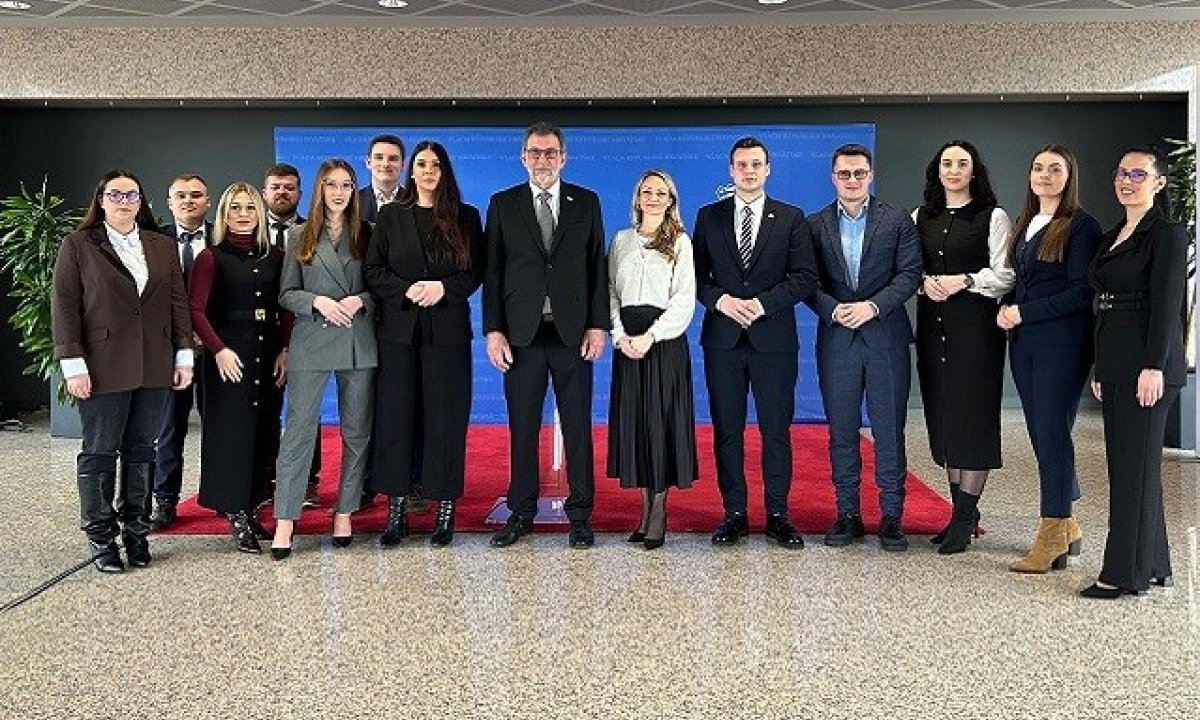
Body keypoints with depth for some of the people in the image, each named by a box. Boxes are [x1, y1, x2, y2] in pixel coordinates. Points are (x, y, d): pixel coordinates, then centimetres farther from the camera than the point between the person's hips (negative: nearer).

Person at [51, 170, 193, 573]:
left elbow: (178, 302, 11)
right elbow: (64, 306, -2)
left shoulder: (162, 247, 13)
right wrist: (73, 363, -10)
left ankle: (136, 531, 18)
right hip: (104, 369, -3)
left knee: (141, 451, 8)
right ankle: (101, 538, 13)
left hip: (154, 368, 3)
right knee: (99, 453, 4)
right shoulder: (78, 245, 3)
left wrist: (184, 354, 4)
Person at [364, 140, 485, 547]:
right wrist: (407, 291, -12)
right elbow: (372, 270, 4)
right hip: (398, 329, 1)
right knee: (395, 417, 1)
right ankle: (396, 509, 10)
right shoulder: (390, 216, 9)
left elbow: (477, 271, 3)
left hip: (447, 330, -1)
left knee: (446, 418, 1)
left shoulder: (466, 218, 7)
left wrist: (443, 288, -13)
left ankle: (445, 509, 9)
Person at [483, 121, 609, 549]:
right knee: (522, 428, 6)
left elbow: (597, 267, 6)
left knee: (578, 426, 4)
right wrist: (493, 330, -3)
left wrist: (598, 325, -3)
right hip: (522, 333, 0)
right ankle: (521, 513, 17)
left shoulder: (586, 202, 8)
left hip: (573, 332, 0)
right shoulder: (503, 204, 7)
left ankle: (580, 515, 14)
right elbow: (492, 271, 4)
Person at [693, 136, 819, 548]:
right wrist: (720, 299, -11)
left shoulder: (791, 218, 5)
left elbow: (806, 278, -2)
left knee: (776, 430, 3)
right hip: (723, 338, 2)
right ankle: (734, 513, 14)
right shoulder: (708, 217, 9)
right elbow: (695, 274, 8)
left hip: (774, 339, -1)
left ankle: (777, 515, 13)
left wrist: (762, 303, -13)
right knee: (726, 430, 5)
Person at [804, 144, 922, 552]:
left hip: (886, 337, -1)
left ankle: (892, 517, 9)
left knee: (889, 429, 1)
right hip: (836, 338, 2)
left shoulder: (897, 222, 6)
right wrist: (832, 309, -13)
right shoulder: (816, 225, 9)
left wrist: (873, 306, -15)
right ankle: (847, 514, 15)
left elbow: (910, 274, -2)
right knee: (841, 430, 5)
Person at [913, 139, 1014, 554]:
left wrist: (965, 280, -17)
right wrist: (924, 282, -6)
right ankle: (963, 512, 17)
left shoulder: (993, 218, 1)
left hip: (975, 323, -5)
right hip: (932, 323, 5)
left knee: (972, 415, -6)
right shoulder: (921, 217, 14)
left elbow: (1005, 274, -4)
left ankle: (964, 517, 0)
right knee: (942, 415, 6)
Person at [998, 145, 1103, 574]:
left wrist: (1025, 312, -13)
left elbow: (1081, 293, -13)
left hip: (1061, 341, -7)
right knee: (1040, 433, 10)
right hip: (1024, 342, 7)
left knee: (1052, 432, -7)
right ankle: (1066, 526, 22)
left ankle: (1052, 538, 0)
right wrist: (1006, 308, 2)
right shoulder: (1025, 225, 16)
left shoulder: (1081, 227, -6)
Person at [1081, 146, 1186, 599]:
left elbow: (1167, 304, -14)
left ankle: (1126, 573, 2)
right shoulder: (1114, 236, 17)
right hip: (1114, 365, 9)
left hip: (1146, 364, -9)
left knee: (1134, 465, -5)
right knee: (1128, 464, 12)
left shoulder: (1167, 233, -7)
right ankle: (1152, 565, 22)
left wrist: (1153, 367, -20)